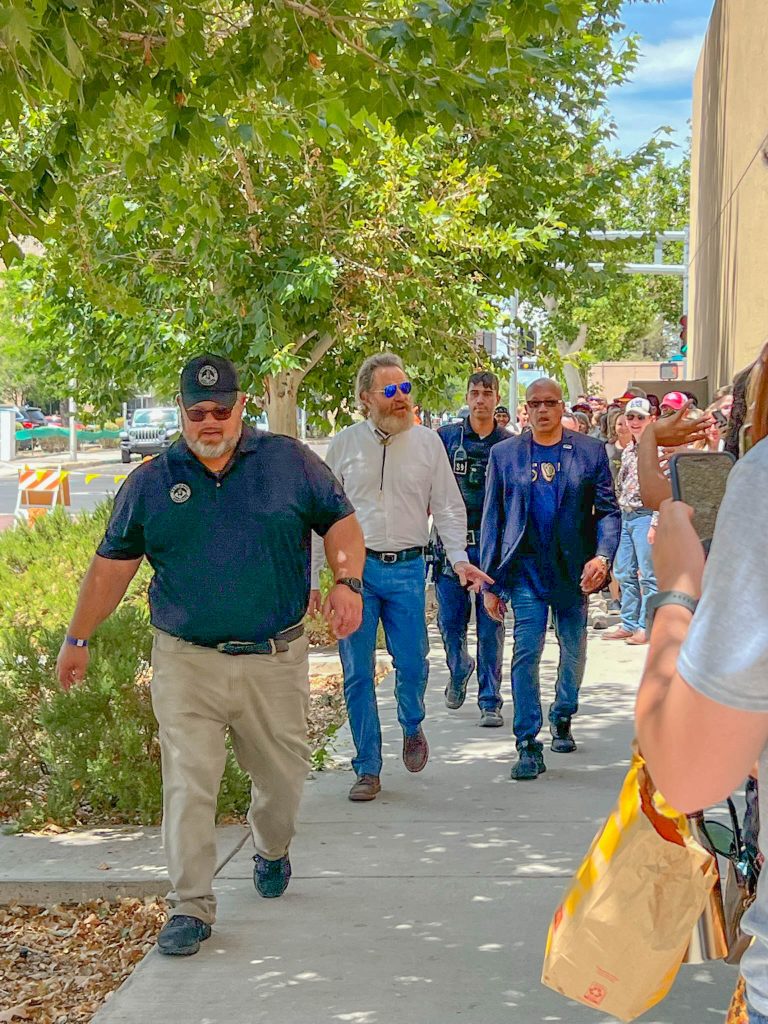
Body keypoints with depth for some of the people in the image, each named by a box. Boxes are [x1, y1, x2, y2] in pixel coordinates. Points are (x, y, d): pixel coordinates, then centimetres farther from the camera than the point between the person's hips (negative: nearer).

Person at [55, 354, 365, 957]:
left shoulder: (291, 463, 3)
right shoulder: (151, 482, 5)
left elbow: (340, 521, 7)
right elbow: (113, 564, 10)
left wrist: (348, 581, -11)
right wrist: (78, 639, 11)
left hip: (275, 659, 1)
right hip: (186, 662, 0)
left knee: (282, 775, 13)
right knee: (188, 783, -6)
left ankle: (272, 852, 44)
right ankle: (192, 906, 4)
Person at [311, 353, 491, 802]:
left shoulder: (428, 442, 4)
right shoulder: (344, 445, 3)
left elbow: (448, 507, 7)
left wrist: (458, 558, -8)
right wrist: (311, 578, 4)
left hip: (407, 567, 0)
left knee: (413, 664, -2)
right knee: (357, 673, 2)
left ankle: (412, 728, 32)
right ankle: (368, 769, 13)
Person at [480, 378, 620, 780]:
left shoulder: (590, 451, 4)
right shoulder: (504, 454, 5)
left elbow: (608, 510, 4)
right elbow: (492, 520, 6)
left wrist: (602, 556, -14)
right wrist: (491, 583, 2)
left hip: (574, 570, 1)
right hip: (526, 570, -1)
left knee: (574, 652, 11)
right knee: (526, 654, -8)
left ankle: (562, 718, 36)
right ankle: (528, 745, -3)